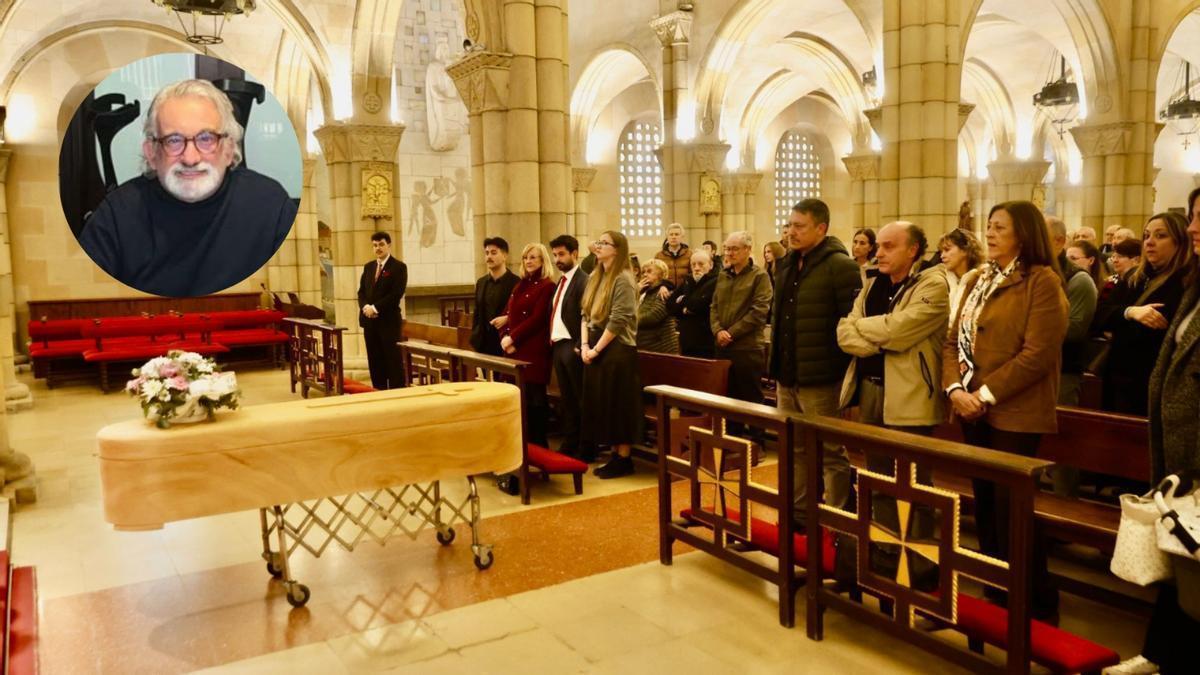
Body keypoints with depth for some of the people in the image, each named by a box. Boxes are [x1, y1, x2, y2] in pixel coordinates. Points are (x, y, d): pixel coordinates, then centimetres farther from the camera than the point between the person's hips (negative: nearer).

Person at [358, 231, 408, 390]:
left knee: (393, 360, -3)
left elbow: (396, 294, -13)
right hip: (370, 321, 6)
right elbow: (361, 291, 14)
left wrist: (376, 308, -16)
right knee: (374, 361, 9)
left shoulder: (399, 267, -4)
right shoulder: (368, 267, 16)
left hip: (389, 320, -6)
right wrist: (365, 307, -6)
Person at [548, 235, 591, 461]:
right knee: (566, 399, 15)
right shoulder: (561, 282, 16)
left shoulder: (583, 281, -12)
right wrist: (552, 341, 10)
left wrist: (581, 346, -20)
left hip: (572, 347, -9)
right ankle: (570, 444, 24)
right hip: (558, 346, 9)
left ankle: (586, 449, 8)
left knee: (581, 398, 0)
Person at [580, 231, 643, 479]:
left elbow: (618, 320, -18)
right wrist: (584, 344, -1)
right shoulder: (594, 277, 13)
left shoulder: (622, 279, -12)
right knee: (601, 404, 10)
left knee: (618, 404, -2)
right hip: (594, 349, 8)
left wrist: (596, 349, -14)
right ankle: (614, 455, 19)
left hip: (617, 349, -8)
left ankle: (624, 459, 7)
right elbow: (585, 314, 12)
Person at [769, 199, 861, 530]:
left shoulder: (840, 266, -12)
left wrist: (848, 377, -16)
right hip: (786, 377, 8)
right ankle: (797, 514, 30)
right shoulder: (786, 264, 13)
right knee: (795, 450, 17)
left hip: (820, 379, -8)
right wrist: (776, 364, 16)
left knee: (831, 453, 4)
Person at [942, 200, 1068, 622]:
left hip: (1014, 413, -7)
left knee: (1011, 508, -2)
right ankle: (996, 593, 27)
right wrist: (954, 388, -5)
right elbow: (954, 340, 11)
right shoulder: (977, 280, 14)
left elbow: (1037, 353, -17)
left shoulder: (1042, 281, -9)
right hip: (973, 410, 7)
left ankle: (1036, 604, 14)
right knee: (985, 504, 13)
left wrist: (987, 394, -17)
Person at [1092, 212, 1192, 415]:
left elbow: (1157, 331, -21)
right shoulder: (1133, 278, 12)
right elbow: (1099, 318, 1)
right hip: (1116, 379, 7)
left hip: (1150, 386, -7)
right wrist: (1129, 312, -18)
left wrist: (1117, 327, -7)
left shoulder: (1186, 284, -10)